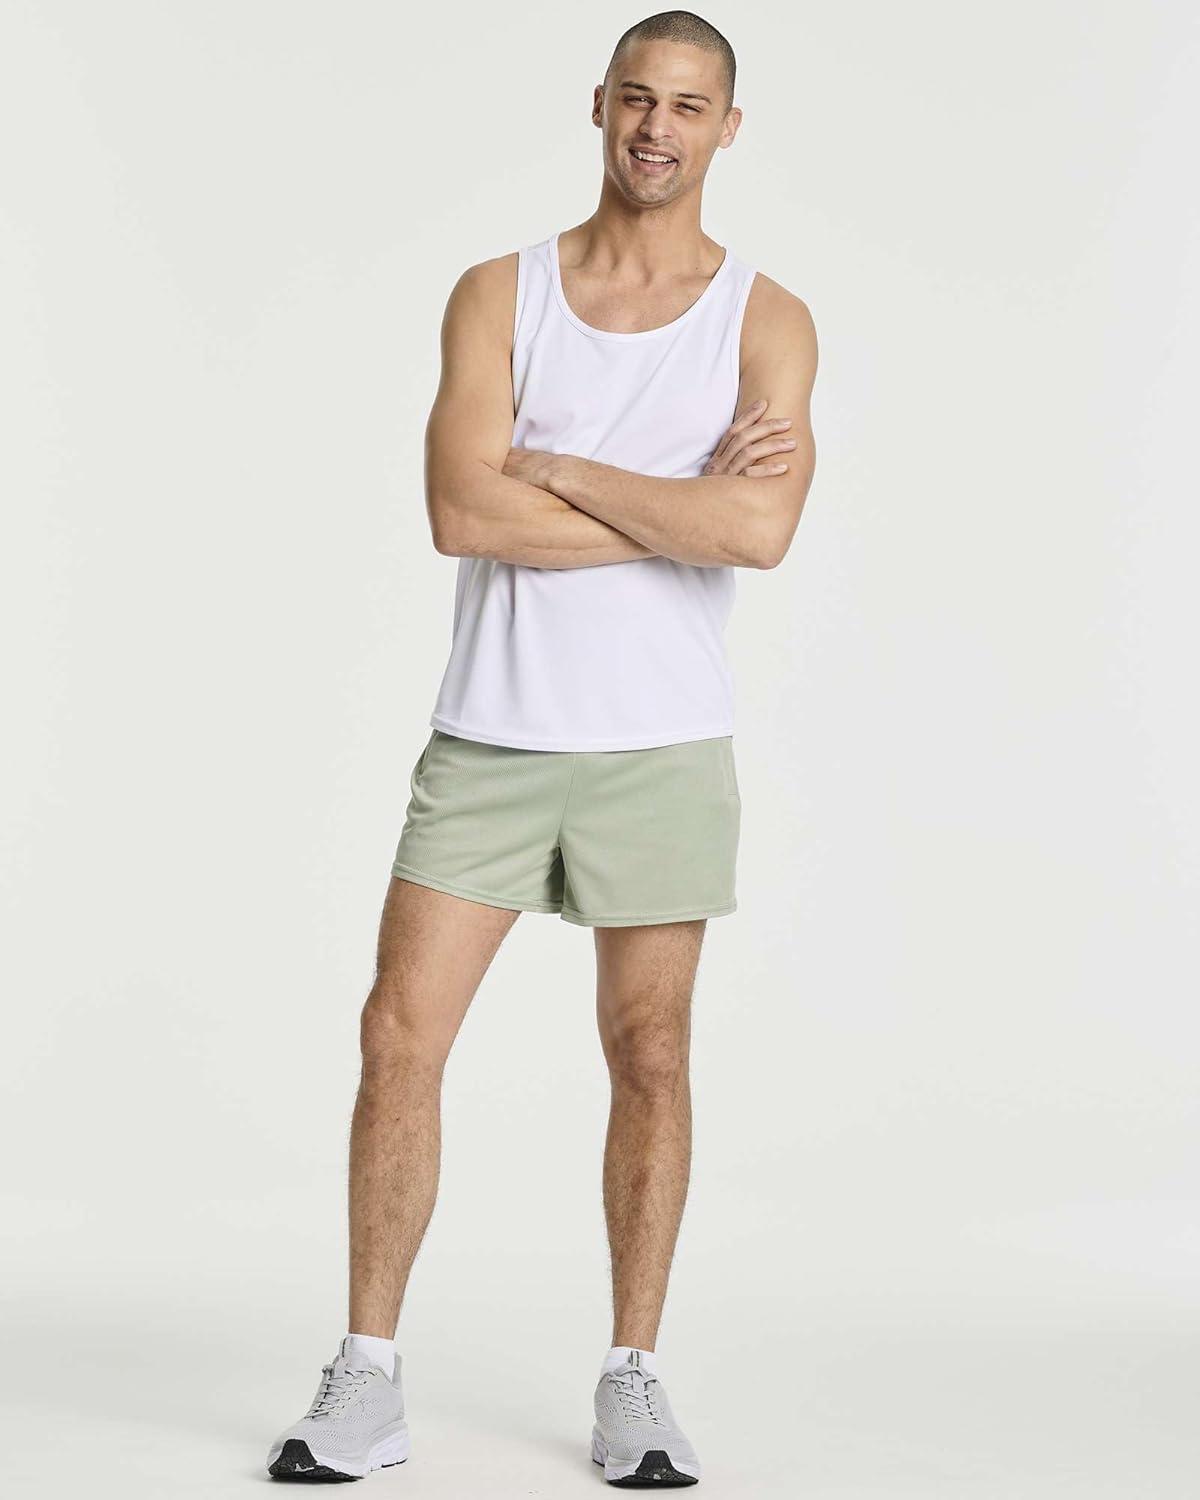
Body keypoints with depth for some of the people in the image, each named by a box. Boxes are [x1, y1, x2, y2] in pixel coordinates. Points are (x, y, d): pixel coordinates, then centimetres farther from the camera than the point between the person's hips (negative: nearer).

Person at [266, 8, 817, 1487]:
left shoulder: (766, 318, 1)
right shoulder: (499, 293, 3)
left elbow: (761, 529, -16)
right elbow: (461, 511, -12)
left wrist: (558, 472, -11)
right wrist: (679, 509, -12)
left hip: (662, 740, 0)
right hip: (490, 732, 1)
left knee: (650, 1056, 5)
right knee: (401, 1031, -3)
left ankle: (632, 1381, 17)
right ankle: (366, 1379, 7)